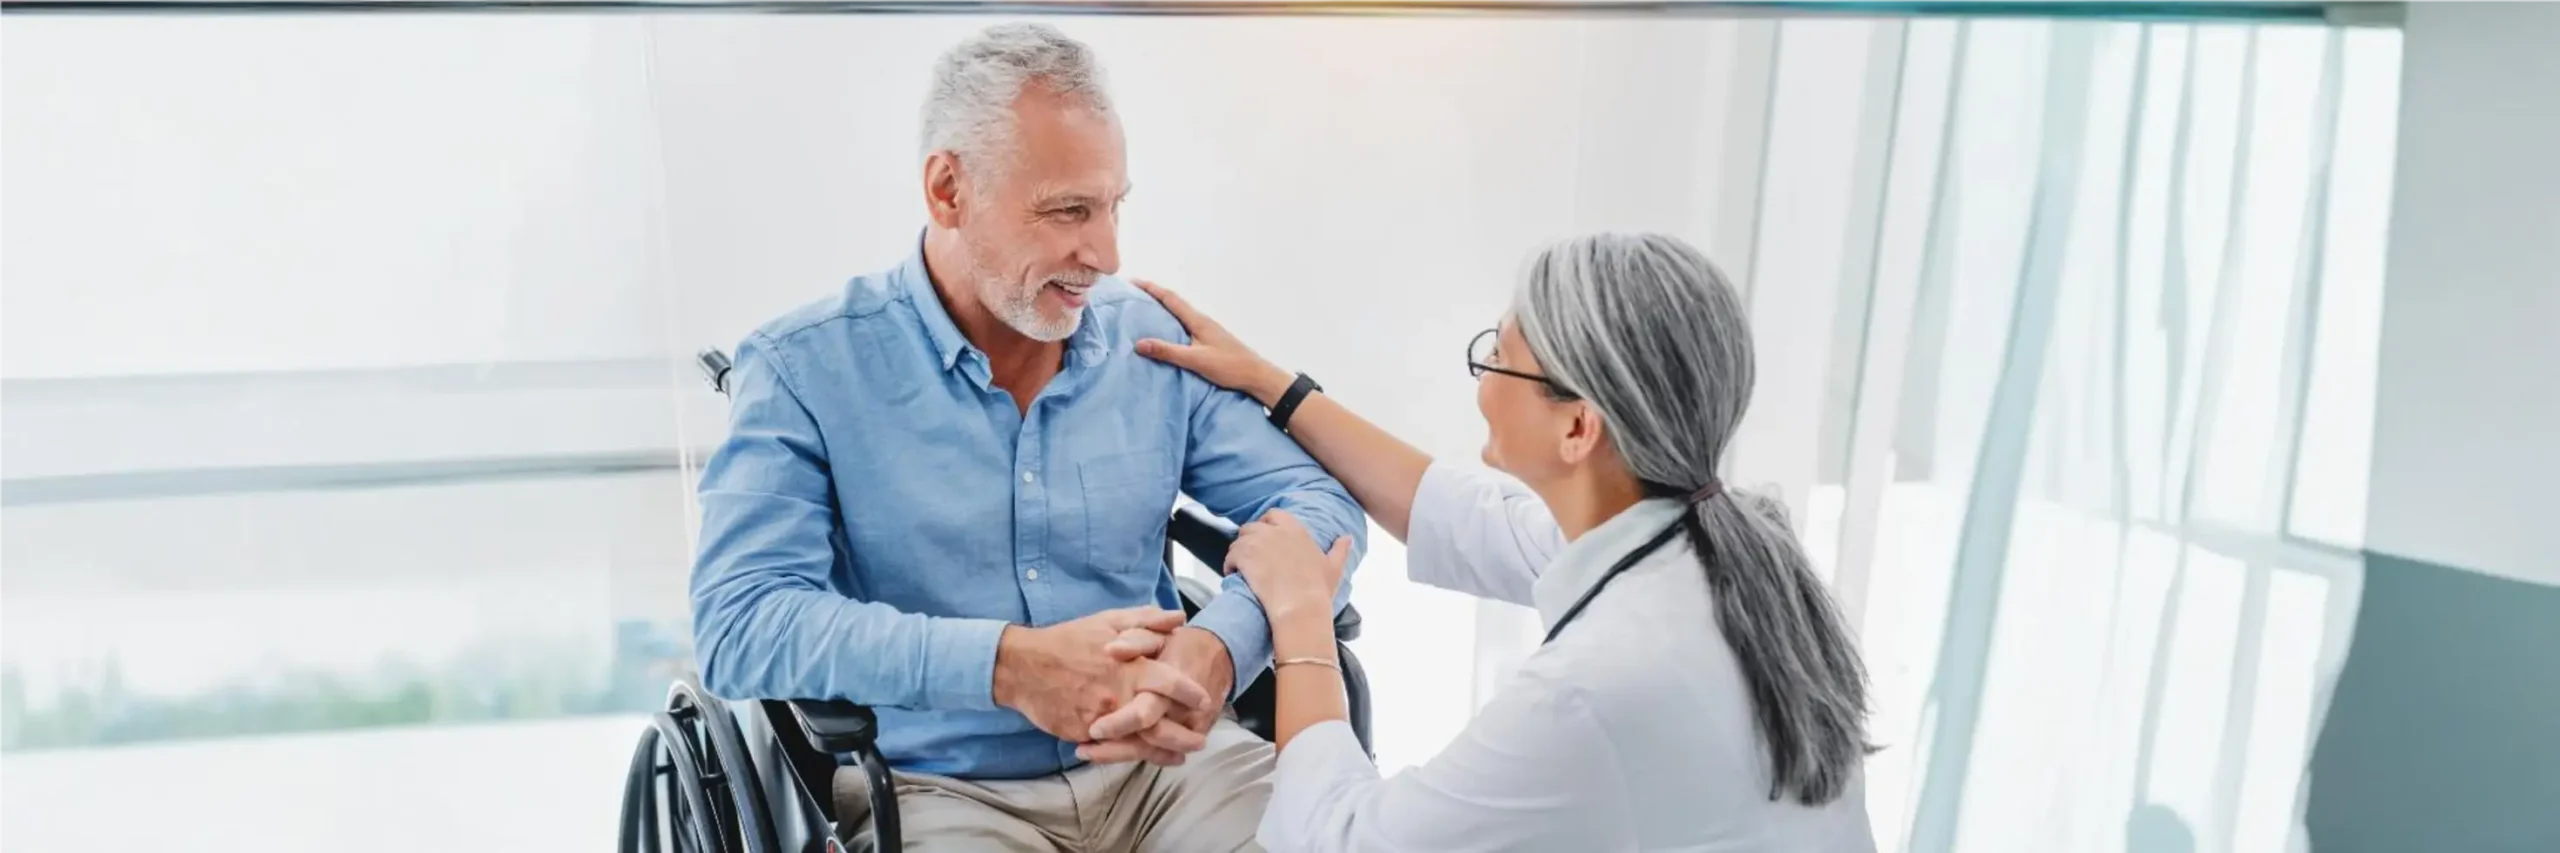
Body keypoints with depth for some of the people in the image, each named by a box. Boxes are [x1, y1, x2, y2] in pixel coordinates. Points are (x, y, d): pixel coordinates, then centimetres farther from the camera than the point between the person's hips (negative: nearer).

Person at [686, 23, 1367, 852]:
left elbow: (1318, 503, 5)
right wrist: (1006, 665, -28)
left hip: (1158, 761, 3)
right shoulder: (805, 369, -7)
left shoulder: (1155, 341, 4)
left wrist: (1220, 646, -17)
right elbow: (739, 625, -17)